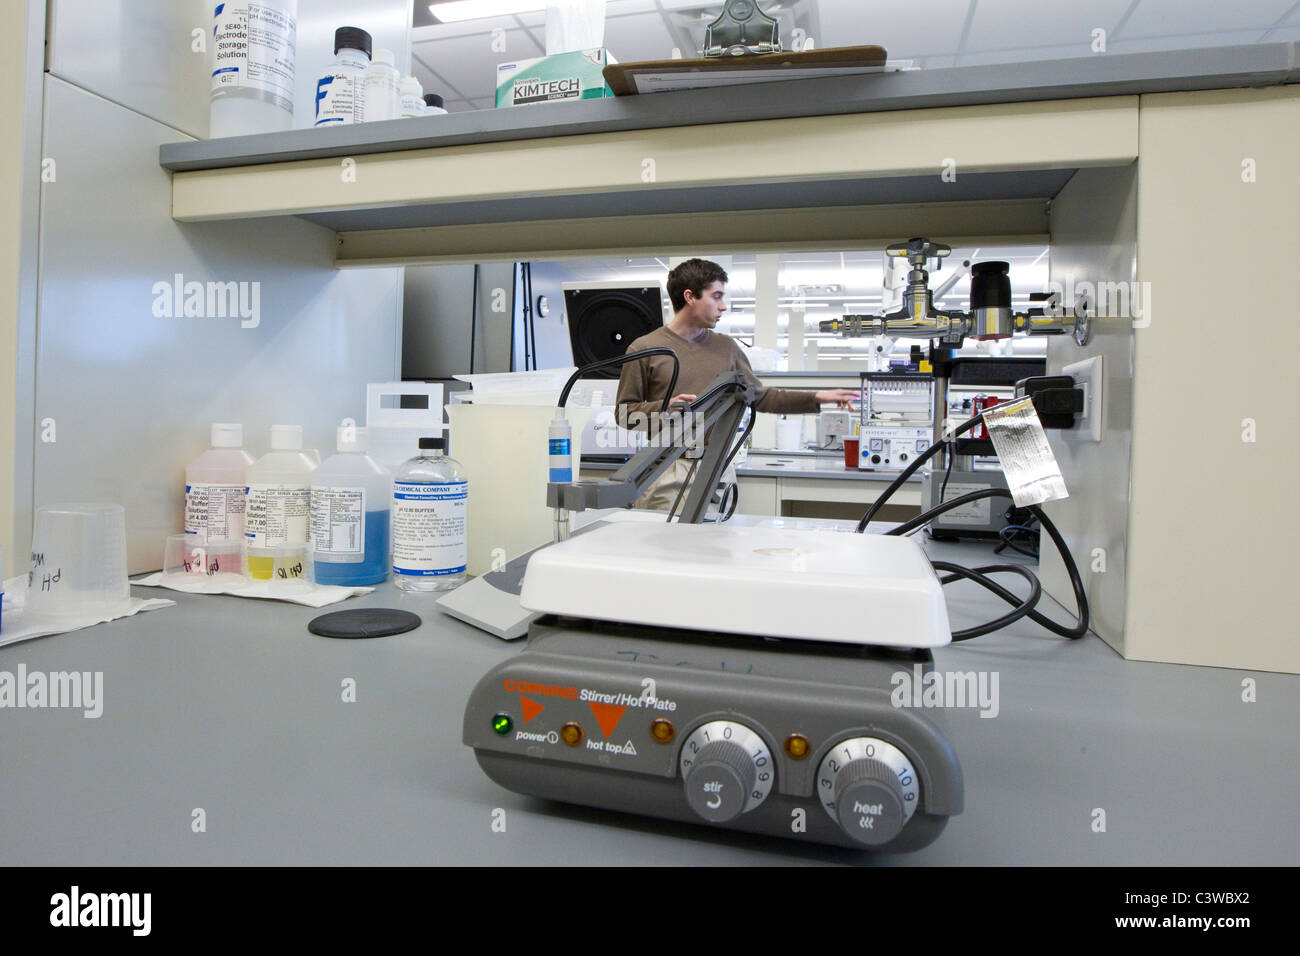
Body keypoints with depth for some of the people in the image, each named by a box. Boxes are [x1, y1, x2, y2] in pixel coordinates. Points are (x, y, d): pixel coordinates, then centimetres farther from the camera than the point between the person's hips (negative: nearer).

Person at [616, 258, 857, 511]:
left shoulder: (726, 347, 12)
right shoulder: (645, 348, 0)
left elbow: (760, 397, 16)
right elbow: (624, 412, 0)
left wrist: (816, 398, 10)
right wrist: (664, 408, -17)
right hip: (666, 471, -3)